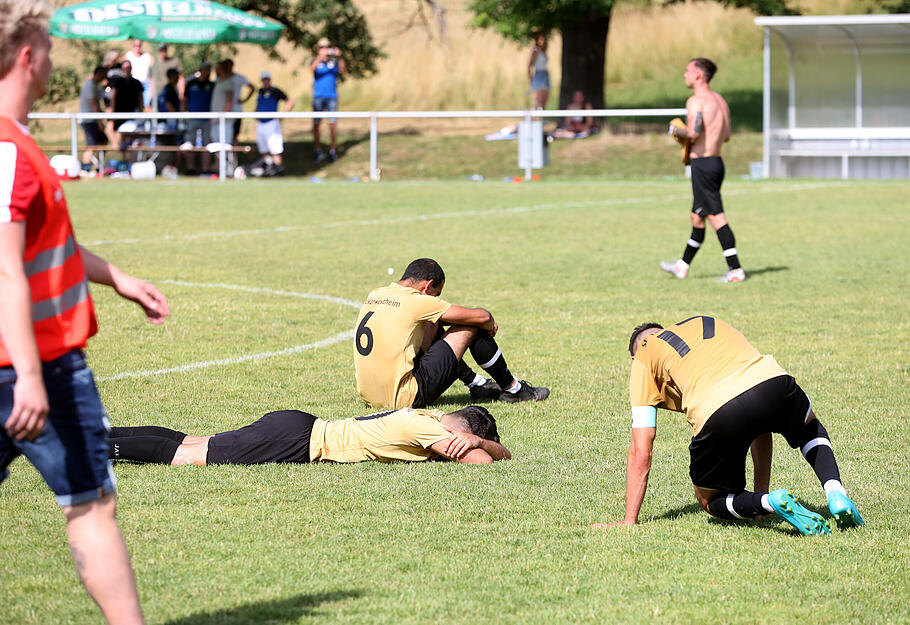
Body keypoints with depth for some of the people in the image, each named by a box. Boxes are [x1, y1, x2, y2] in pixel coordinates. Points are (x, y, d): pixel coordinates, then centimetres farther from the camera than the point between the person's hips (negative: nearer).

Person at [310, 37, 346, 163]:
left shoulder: (334, 62, 8)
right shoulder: (316, 62, 7)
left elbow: (343, 71, -9)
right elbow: (312, 69, -15)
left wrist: (339, 57, -24)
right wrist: (321, 57, -30)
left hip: (332, 96, 0)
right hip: (318, 96, 0)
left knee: (332, 123, -6)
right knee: (316, 124, 0)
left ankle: (333, 151, 2)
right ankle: (318, 151, 9)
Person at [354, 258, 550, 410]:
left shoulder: (374, 296, 10)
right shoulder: (416, 302, -13)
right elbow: (481, 317, -8)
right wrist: (490, 323, 14)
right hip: (404, 398, -8)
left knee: (433, 325, 28)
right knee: (472, 327, 0)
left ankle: (477, 384, 36)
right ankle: (512, 388, 18)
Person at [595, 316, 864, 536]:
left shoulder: (643, 358, 27)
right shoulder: (712, 324, 40)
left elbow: (640, 453, 21)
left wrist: (629, 521, 27)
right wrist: (761, 489, 44)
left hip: (716, 414, -4)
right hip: (774, 383, 4)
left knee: (712, 502, 24)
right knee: (811, 430, 40)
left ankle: (771, 502, -7)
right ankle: (836, 494, 14)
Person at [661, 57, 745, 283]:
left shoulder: (695, 101, -13)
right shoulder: (720, 100, 14)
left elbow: (693, 133, -24)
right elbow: (726, 136, 19)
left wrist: (676, 130, -6)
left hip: (702, 164, -9)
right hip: (716, 161, 9)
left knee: (716, 217, -9)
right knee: (697, 217, 18)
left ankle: (735, 270, -11)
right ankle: (683, 266, 29)